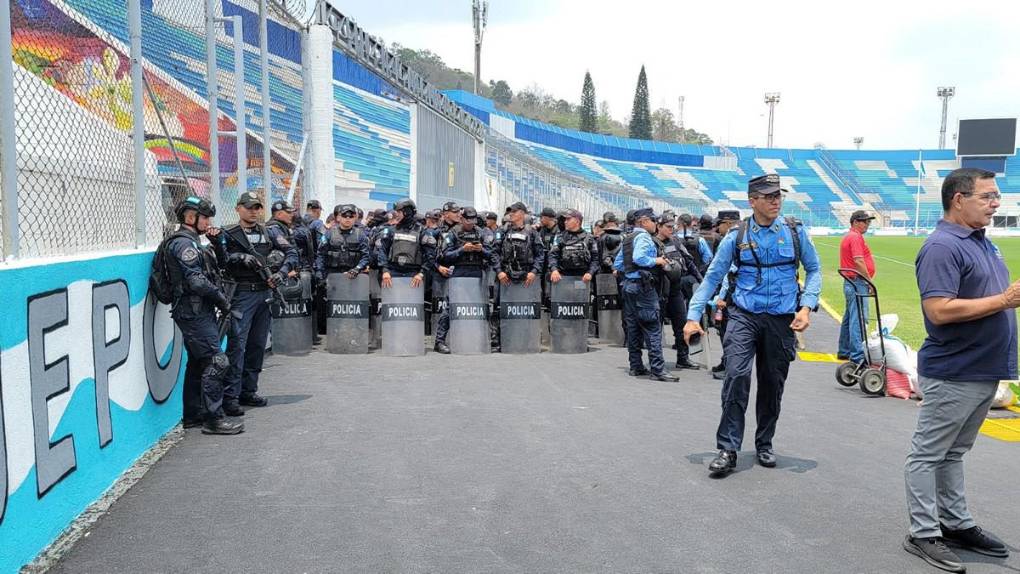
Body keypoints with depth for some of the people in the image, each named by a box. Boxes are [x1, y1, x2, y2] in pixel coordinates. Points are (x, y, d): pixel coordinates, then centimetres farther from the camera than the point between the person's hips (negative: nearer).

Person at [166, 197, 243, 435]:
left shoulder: (191, 242, 20)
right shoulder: (184, 243, -13)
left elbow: (212, 272, 21)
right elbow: (197, 281, -20)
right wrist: (222, 300, -12)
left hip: (197, 311, 11)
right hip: (194, 312, -11)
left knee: (198, 363, 15)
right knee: (217, 362, -12)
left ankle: (193, 415, 23)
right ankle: (214, 418, -9)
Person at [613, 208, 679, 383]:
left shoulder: (627, 239, 18)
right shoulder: (643, 237, -10)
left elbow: (617, 264, 20)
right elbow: (639, 258, -26)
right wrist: (656, 261, -13)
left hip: (629, 284, 10)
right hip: (643, 285, -10)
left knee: (633, 327, 11)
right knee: (652, 328, -8)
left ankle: (636, 367, 16)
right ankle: (657, 369, -10)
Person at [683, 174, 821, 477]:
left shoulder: (795, 232, 2)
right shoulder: (737, 236, -1)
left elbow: (814, 270, 10)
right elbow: (712, 277, 1)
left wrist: (806, 307, -6)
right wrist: (693, 317, -8)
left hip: (781, 320, 2)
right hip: (744, 316, -2)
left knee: (772, 385, 10)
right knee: (737, 376, -18)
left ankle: (764, 444, 30)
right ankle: (728, 449, -11)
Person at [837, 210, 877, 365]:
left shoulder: (848, 237, 19)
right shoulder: (856, 237, -13)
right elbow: (858, 261, -22)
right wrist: (869, 281, -16)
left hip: (850, 282, 11)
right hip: (858, 283, -11)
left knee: (850, 317, 16)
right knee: (859, 319, -12)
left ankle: (844, 351, 24)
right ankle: (858, 356, -13)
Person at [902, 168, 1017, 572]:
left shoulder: (982, 242, 12)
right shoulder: (942, 247, -19)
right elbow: (940, 310, -28)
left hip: (984, 371, 9)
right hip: (953, 374, -9)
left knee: (954, 452, 19)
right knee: (928, 455, 2)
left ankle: (956, 524, 31)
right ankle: (924, 535, 10)